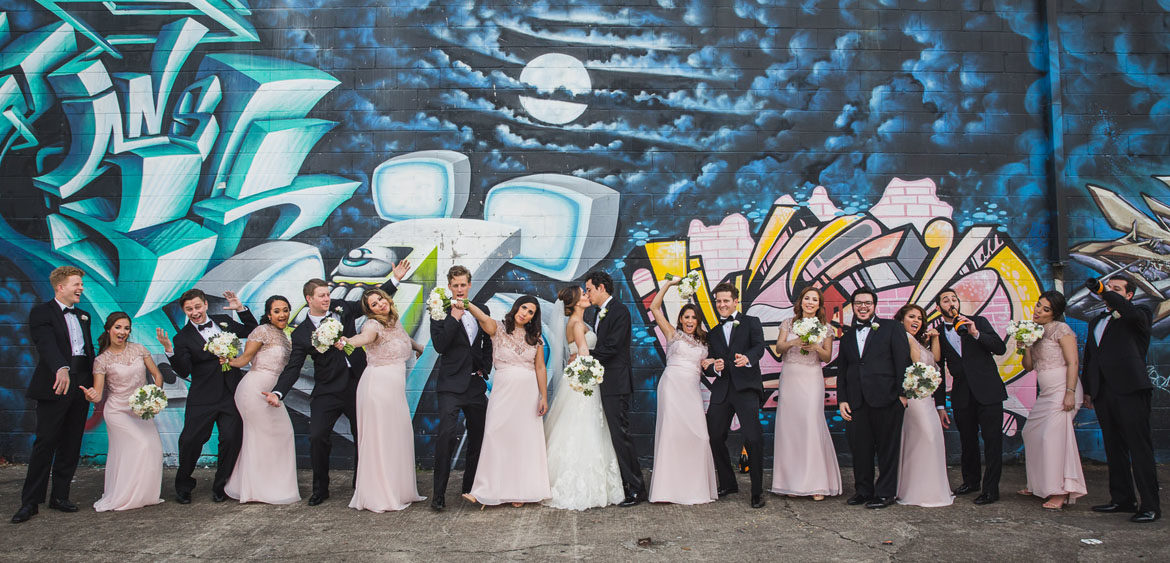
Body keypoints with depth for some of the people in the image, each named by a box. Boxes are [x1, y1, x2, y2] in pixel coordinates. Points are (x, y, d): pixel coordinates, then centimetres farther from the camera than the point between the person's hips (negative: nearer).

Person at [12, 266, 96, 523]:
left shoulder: (83, 316, 17)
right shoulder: (41, 313, -4)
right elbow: (46, 345, -21)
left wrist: (94, 383, 9)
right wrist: (61, 368, -40)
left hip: (81, 386, 6)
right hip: (54, 386, -6)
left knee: (71, 445, 8)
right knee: (45, 443, -4)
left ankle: (60, 496, 17)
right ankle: (30, 501, 5)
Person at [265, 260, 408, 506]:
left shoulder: (341, 308, 2)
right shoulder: (301, 333, -4)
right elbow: (293, 368, -6)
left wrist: (395, 279, 6)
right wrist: (277, 392, -21)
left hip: (357, 386, 2)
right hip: (327, 393, -2)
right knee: (317, 437, -8)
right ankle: (320, 489, 11)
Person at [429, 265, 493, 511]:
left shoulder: (482, 310, 9)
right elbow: (439, 346, -15)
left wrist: (485, 369, 6)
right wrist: (454, 318, -19)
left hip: (476, 383, 5)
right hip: (451, 383, -5)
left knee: (478, 436, 11)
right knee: (447, 435, -16)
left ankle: (469, 486, 27)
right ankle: (439, 493, -10)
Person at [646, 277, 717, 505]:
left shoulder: (703, 341, 19)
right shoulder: (673, 334, 8)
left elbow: (705, 363, 28)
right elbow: (654, 307, 1)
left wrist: (710, 363, 6)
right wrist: (669, 284, -2)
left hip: (693, 390, 4)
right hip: (673, 385, -4)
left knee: (697, 435, -3)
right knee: (672, 432, -7)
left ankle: (696, 487, 7)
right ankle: (671, 487, -3)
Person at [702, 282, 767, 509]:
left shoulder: (751, 323, 8)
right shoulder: (714, 333, 21)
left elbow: (759, 347, -9)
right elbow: (708, 366, 14)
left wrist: (747, 358, -32)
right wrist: (714, 368, -10)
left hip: (746, 388, -5)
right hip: (721, 390, 5)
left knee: (753, 438, -13)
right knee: (714, 437, 6)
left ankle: (757, 491, -1)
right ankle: (727, 483, 24)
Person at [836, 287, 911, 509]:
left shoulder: (892, 328, 6)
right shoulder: (847, 336, 19)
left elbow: (903, 361, -1)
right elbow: (842, 371, 18)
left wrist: (902, 393, -9)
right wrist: (841, 400, 8)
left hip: (886, 399, -4)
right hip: (856, 402, 4)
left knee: (887, 447, 2)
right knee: (860, 448, 6)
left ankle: (886, 492, 11)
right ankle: (863, 490, 18)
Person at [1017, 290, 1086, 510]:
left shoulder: (1061, 329, -7)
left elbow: (1073, 363, -13)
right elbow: (1029, 366, 15)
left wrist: (1070, 393, -21)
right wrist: (1025, 349, -3)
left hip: (1062, 390, -9)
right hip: (1046, 393, 9)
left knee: (1053, 435, -16)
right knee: (1031, 433, 10)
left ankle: (1061, 492, -14)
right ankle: (1038, 485, 23)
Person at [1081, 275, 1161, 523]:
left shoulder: (1139, 315, 3)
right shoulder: (1096, 322, 22)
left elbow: (1132, 314, -24)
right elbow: (1089, 358, 24)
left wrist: (1105, 292, -27)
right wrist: (1086, 390, 20)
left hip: (1131, 391, -7)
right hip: (1103, 394, 7)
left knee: (1140, 448, -7)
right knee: (1114, 449, 11)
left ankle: (1150, 505, -5)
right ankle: (1122, 499, 18)